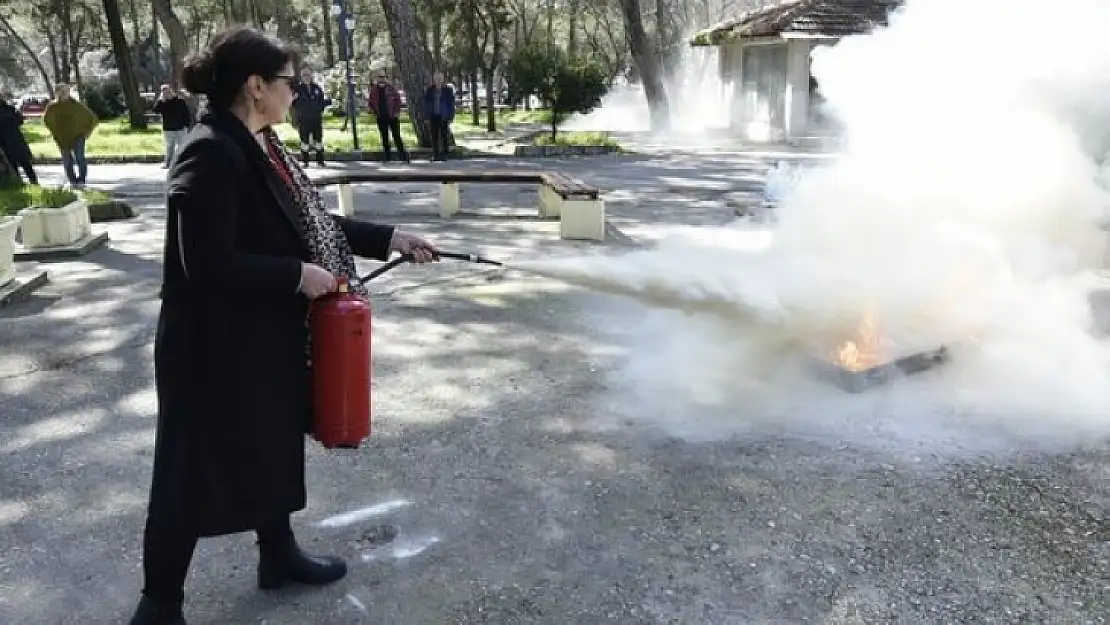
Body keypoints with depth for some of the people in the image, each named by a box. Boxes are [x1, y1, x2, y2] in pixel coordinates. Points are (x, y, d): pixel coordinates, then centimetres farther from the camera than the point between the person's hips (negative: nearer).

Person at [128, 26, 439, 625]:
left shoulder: (255, 148, 7)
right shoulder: (211, 154, -23)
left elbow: (309, 223, 14)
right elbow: (208, 265, -27)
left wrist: (389, 238, 12)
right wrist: (297, 275, -19)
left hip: (267, 339, 10)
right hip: (215, 348, -9)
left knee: (276, 447, 22)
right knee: (194, 473, 5)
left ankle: (278, 554, 42)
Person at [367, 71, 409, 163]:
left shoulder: (391, 88, -1)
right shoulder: (374, 90, 7)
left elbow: (398, 99, 0)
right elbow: (371, 102, 16)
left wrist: (397, 112, -7)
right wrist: (375, 112, 5)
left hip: (392, 117, -3)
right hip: (381, 118, 3)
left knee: (396, 136, -4)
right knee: (384, 138, 6)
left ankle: (403, 155, 2)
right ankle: (387, 157, 11)